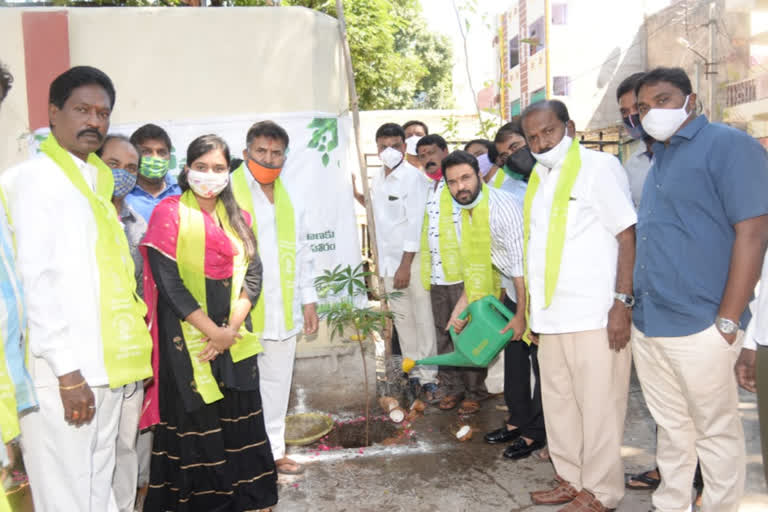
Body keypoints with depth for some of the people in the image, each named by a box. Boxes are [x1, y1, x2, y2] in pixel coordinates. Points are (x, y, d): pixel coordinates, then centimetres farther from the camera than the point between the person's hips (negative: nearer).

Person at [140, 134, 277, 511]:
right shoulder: (169, 213, -4)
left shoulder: (237, 218, 10)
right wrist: (212, 330, -15)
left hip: (236, 338, 4)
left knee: (239, 420, 9)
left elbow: (254, 273, 3)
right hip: (188, 338, -4)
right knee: (195, 424, 2)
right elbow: (168, 282, -12)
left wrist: (232, 328, -11)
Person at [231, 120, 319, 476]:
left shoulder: (289, 200, 15)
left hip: (282, 312, 6)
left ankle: (273, 450, 29)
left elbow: (302, 254, 19)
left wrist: (308, 300, 15)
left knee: (277, 383, 14)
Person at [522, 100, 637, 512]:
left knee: (599, 407, 1)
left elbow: (627, 235, -10)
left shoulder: (599, 167, -5)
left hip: (595, 315, -7)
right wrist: (531, 310, 15)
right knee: (558, 404, 14)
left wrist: (622, 301, -16)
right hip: (551, 315, 7)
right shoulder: (538, 179, 15)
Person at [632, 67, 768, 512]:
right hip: (647, 324, 7)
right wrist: (631, 304, 14)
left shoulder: (729, 145, -7)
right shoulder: (659, 158, 16)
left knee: (716, 432, 7)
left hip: (699, 326, -7)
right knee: (671, 426, 19)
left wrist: (728, 322, -16)